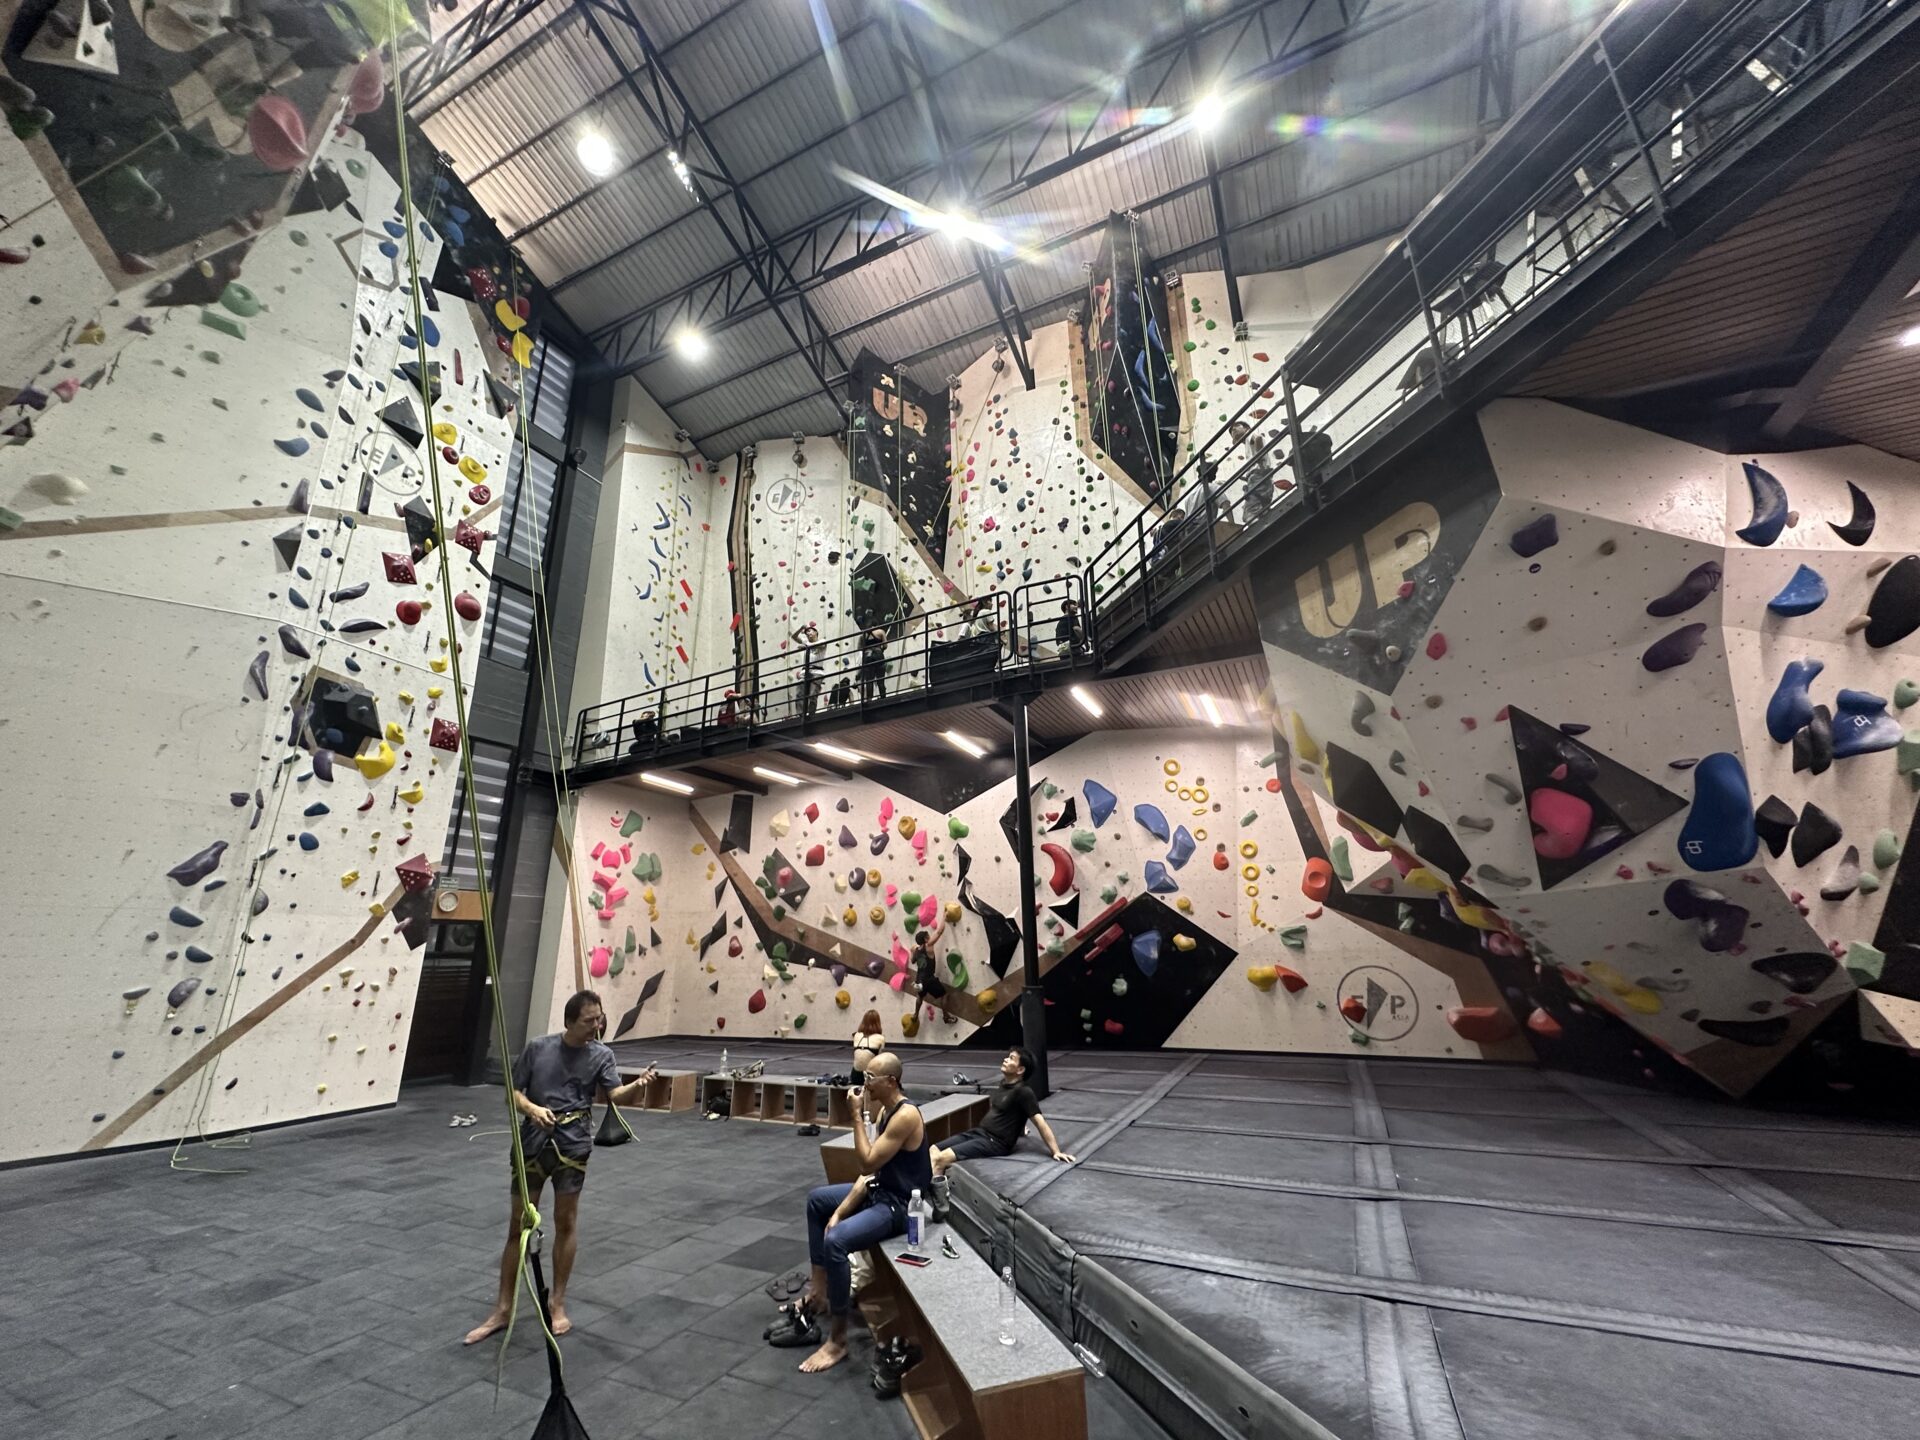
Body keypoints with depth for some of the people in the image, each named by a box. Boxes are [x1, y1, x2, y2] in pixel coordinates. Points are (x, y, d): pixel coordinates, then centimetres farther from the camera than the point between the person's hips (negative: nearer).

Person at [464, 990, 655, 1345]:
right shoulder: (537, 1047, -5)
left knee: (565, 1223, 11)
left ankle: (557, 1302, 30)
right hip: (533, 1143, 1)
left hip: (572, 1145, -1)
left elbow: (616, 1096, -20)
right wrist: (532, 1108, -20)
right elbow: (514, 1091, 1)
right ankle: (502, 1309, 30)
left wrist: (638, 1085, -42)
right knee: (518, 1227, 12)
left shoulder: (601, 1055, -7)